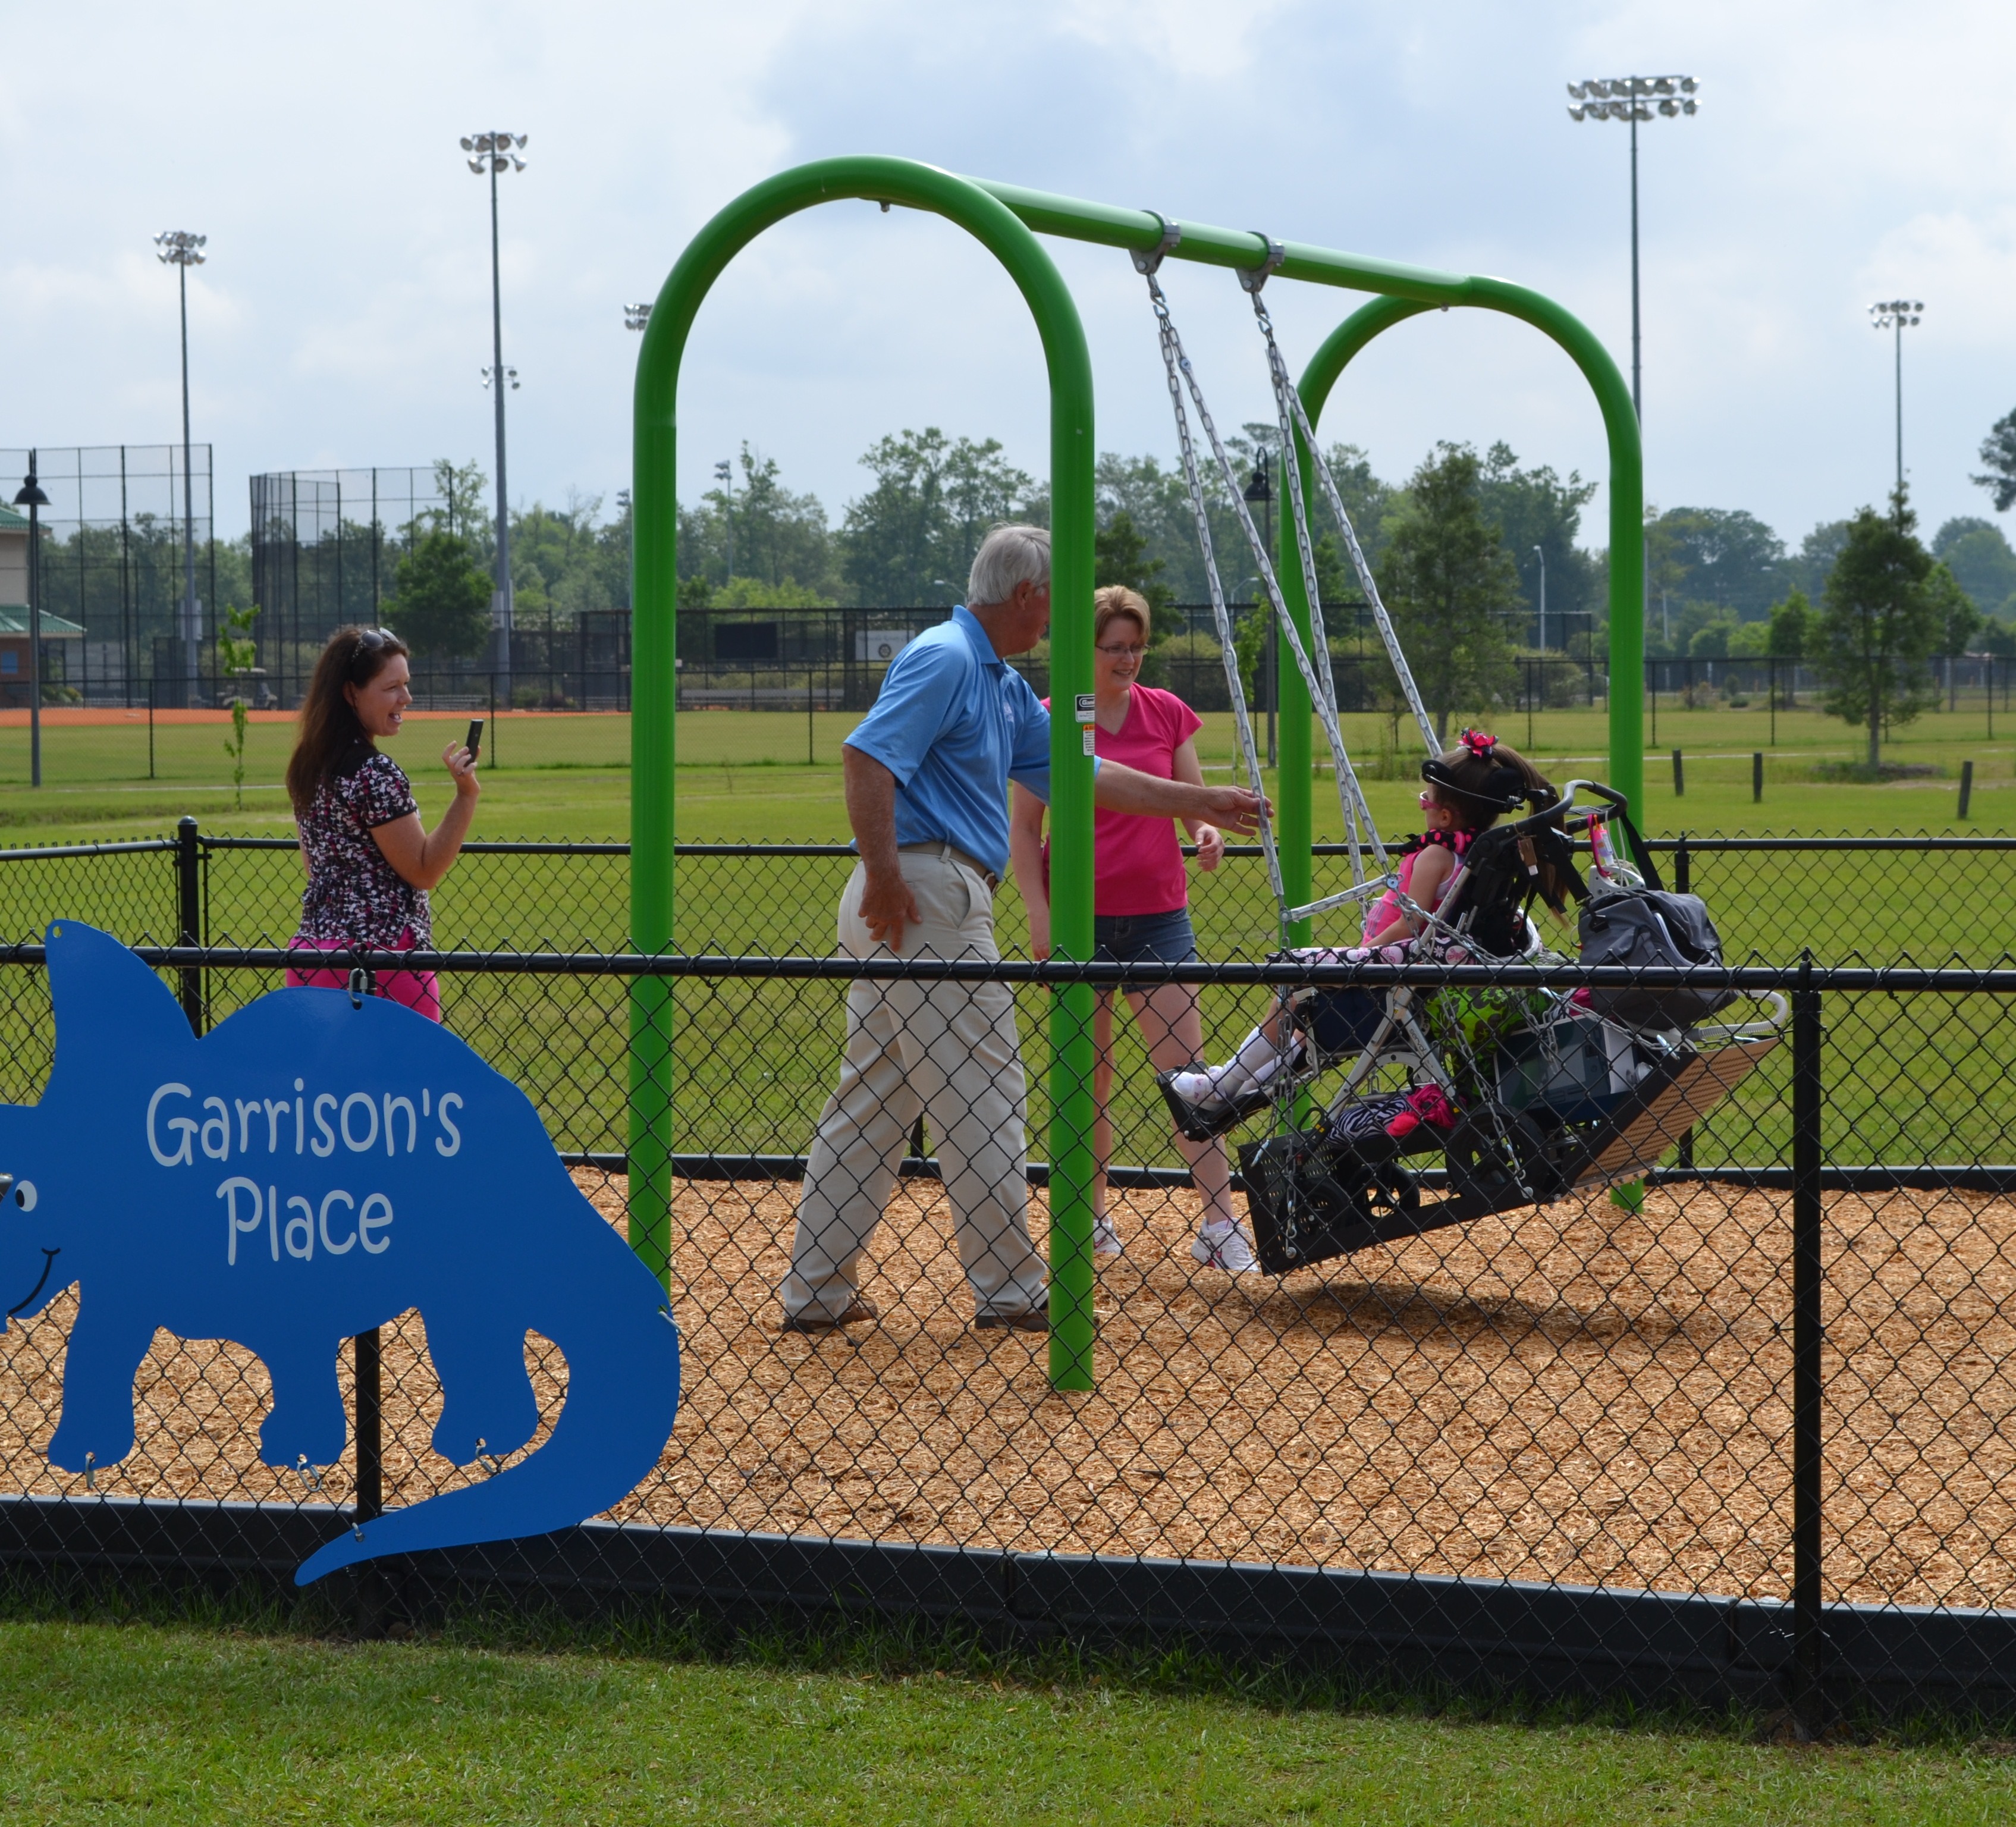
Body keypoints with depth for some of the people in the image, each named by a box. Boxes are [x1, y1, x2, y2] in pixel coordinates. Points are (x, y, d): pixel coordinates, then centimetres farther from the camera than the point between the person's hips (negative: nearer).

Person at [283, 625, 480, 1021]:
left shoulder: (309, 766, 11)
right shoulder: (376, 773, -15)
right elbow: (424, 871, -12)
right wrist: (466, 795, -18)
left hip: (311, 949, 9)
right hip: (379, 955, -9)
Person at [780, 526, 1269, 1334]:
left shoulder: (1004, 687, 21)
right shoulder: (945, 660, -10)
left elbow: (1079, 775, 26)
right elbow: (867, 756, -22)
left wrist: (1203, 804, 28)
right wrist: (885, 875, -24)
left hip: (902, 908, 10)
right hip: (925, 895, -10)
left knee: (870, 1103, 11)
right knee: (982, 1098, -3)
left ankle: (815, 1292, 13)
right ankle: (1008, 1292, 3)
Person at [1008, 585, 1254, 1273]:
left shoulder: (1167, 713, 7)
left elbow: (1194, 800, 10)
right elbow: (1023, 829, -1)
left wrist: (1207, 830, -13)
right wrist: (1039, 916, -9)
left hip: (1158, 915, 2)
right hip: (1079, 919, -1)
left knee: (1186, 1069, -5)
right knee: (1089, 1074, 5)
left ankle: (1220, 1225, -7)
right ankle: (1094, 1218, 18)